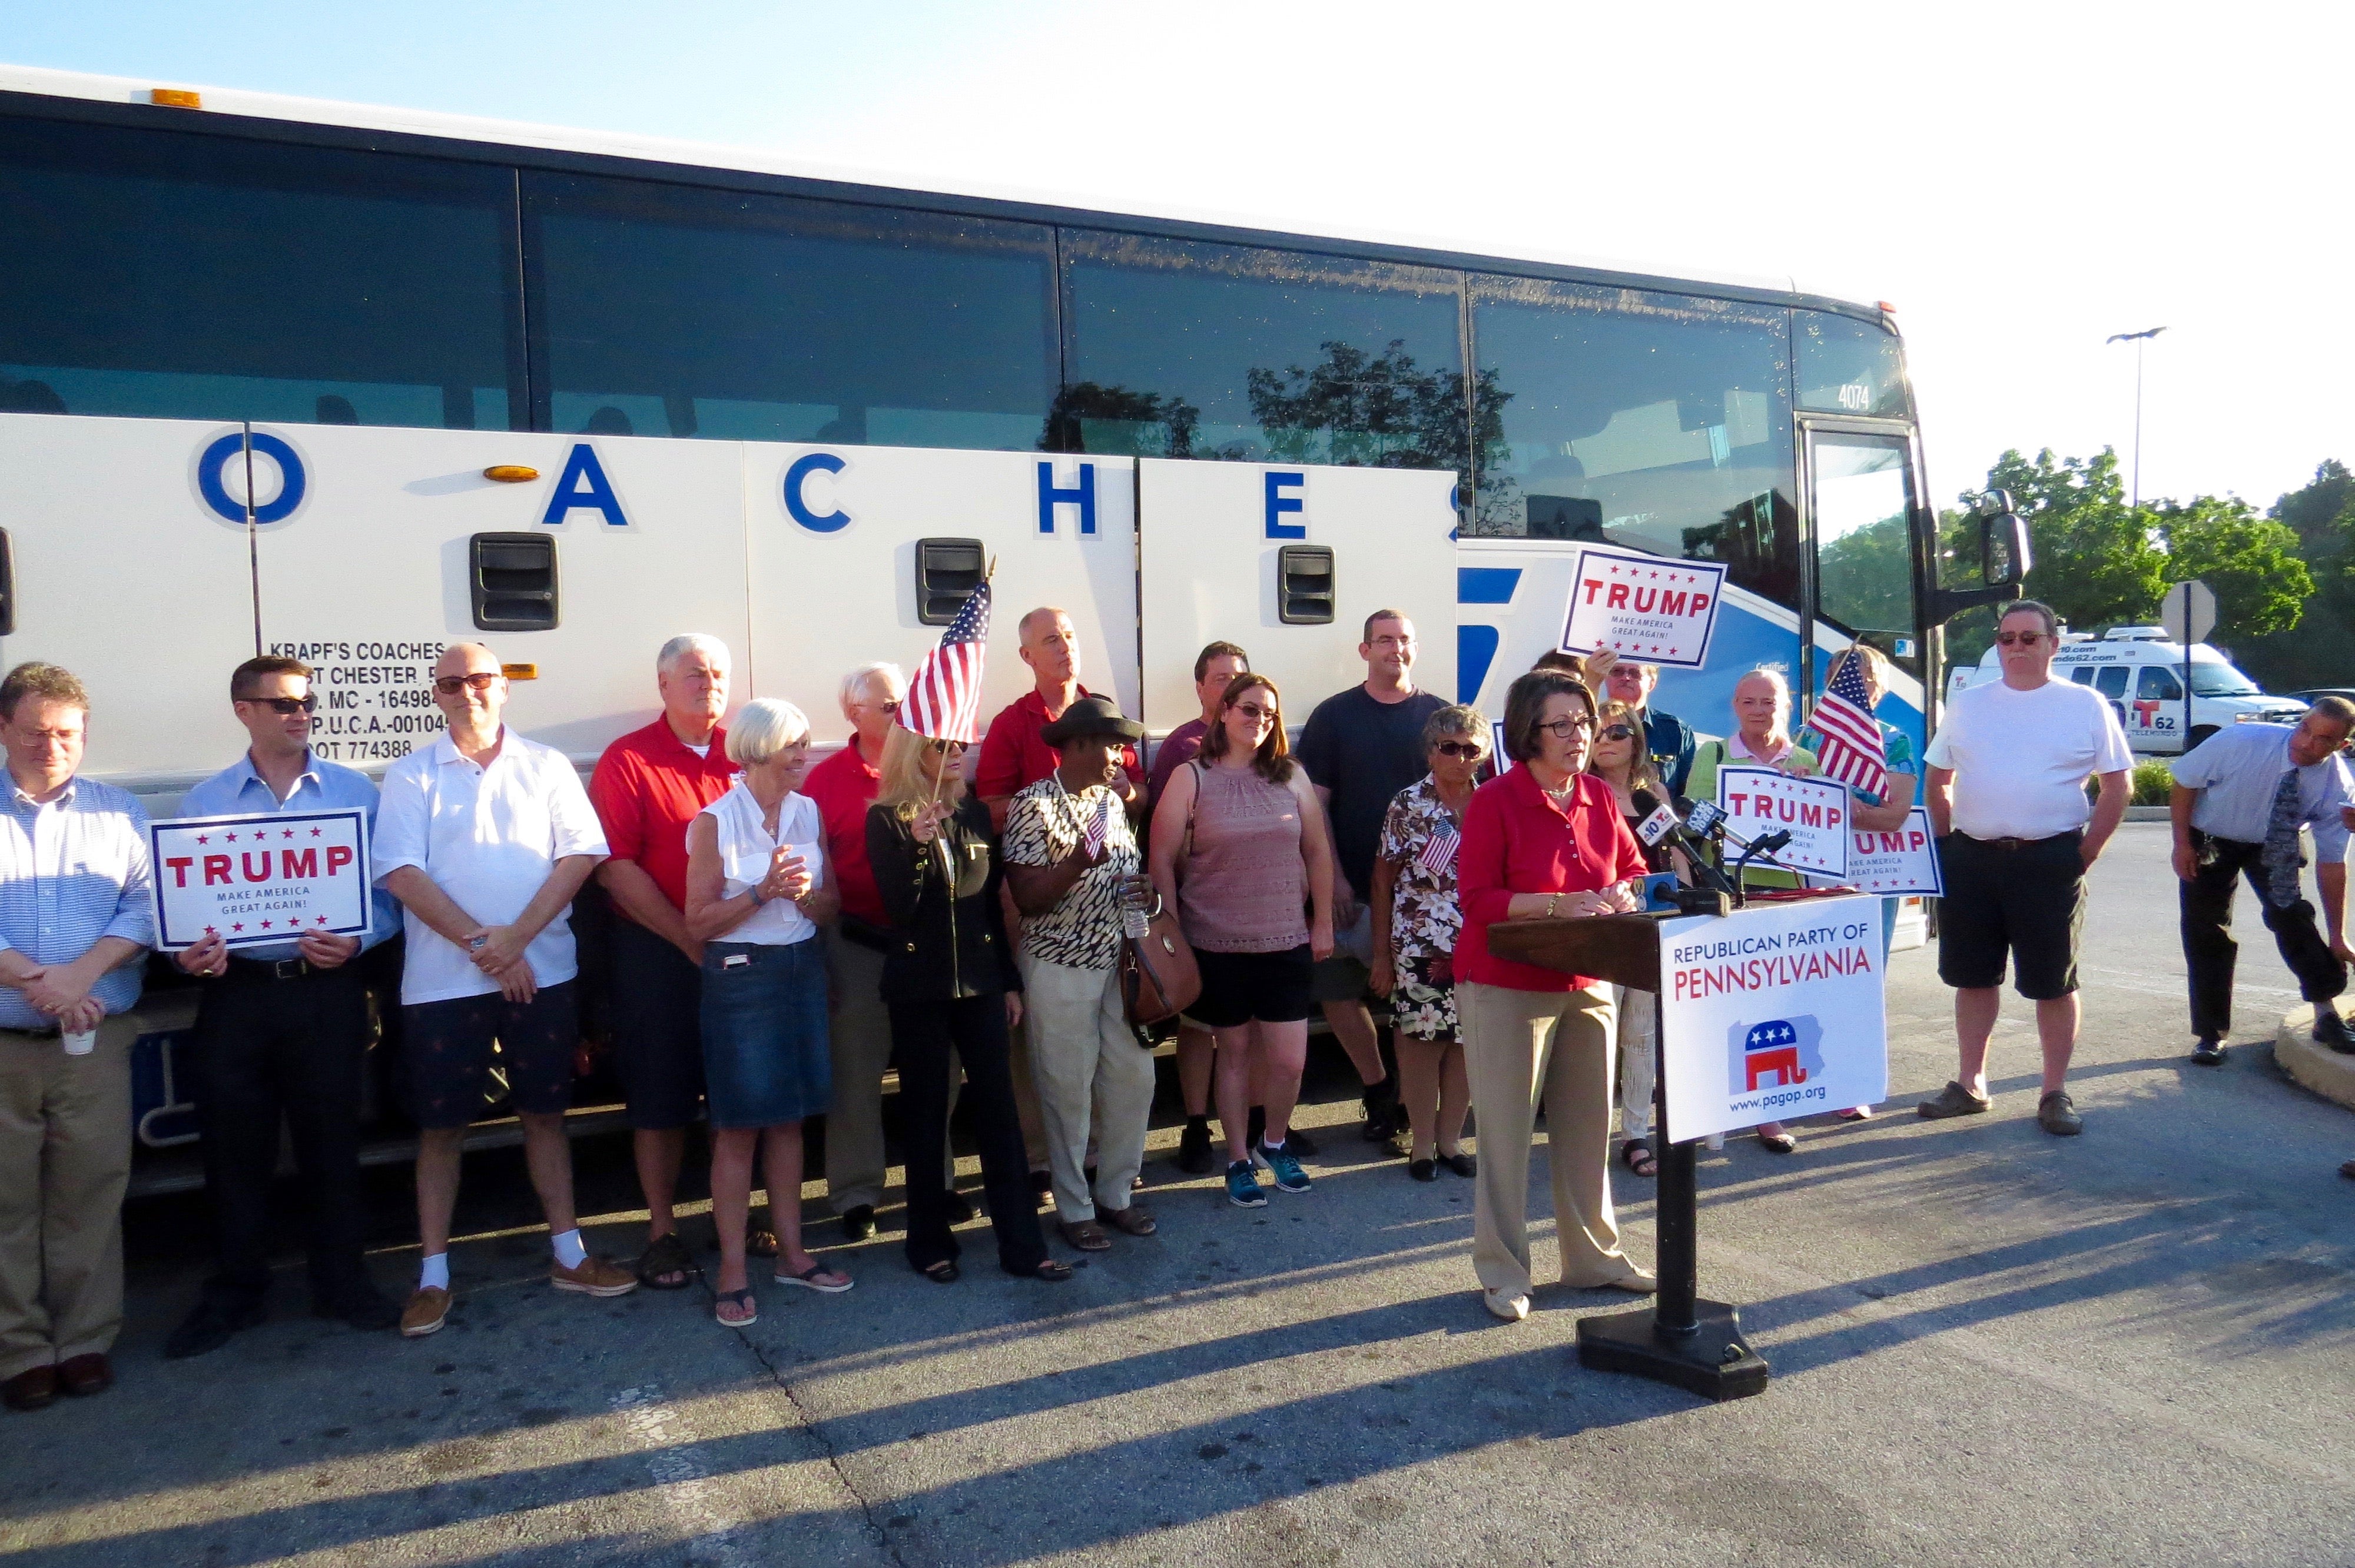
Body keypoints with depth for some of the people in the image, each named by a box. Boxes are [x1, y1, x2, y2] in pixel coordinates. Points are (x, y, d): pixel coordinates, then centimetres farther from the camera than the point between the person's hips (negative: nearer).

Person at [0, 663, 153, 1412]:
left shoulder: (120, 812, 10)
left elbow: (145, 907, 1)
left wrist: (84, 972, -15)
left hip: (97, 1039, 1)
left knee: (90, 1194, 3)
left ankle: (86, 1340, 13)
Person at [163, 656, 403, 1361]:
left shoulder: (354, 791, 3)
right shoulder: (204, 801, 8)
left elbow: (386, 891, 1)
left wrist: (355, 941, -17)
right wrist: (189, 952, -11)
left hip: (327, 989, -1)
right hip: (236, 992, 1)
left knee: (331, 1140, 7)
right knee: (235, 1148, 8)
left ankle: (340, 1280, 21)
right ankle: (235, 1291, 24)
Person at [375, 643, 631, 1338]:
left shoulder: (545, 766, 5)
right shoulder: (411, 776, 2)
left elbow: (581, 852, -2)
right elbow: (401, 872, -6)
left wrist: (518, 936, -12)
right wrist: (479, 943, -14)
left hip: (540, 971, 1)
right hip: (441, 980, -1)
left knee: (545, 1112, 10)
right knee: (440, 1125, 5)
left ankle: (568, 1254, 20)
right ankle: (433, 1275, 16)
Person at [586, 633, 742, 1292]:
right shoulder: (627, 761, -4)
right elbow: (616, 868, -9)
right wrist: (692, 941, -13)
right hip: (659, 953, -3)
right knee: (660, 1096, 6)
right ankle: (661, 1231, 19)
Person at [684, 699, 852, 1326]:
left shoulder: (809, 812, 5)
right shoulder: (715, 821, -10)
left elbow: (832, 903, 11)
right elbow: (699, 922, -9)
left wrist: (807, 894, -10)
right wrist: (762, 892, -21)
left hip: (804, 967, 5)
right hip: (740, 974, -5)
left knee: (789, 1116, 11)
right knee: (739, 1125, 0)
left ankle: (791, 1251, 22)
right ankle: (732, 1272, 8)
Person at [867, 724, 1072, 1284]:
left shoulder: (976, 814, 8)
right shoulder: (887, 819, -5)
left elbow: (992, 903, 12)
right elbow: (898, 905, -13)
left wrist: (1010, 981, 11)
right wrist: (915, 843, -28)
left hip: (980, 980, 4)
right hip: (919, 986, -3)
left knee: (999, 1110, 2)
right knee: (926, 1114, 6)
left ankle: (1023, 1245, 8)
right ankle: (930, 1243, 19)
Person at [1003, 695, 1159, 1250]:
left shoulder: (1111, 801, 9)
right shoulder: (1035, 805, -12)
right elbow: (1026, 897, -16)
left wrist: (1140, 891, -1)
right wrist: (1079, 860, -30)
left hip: (1118, 962, 6)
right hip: (1061, 968, -6)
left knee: (1134, 1078, 8)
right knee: (1069, 1091, 3)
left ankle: (1116, 1193, 25)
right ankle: (1074, 1208, 19)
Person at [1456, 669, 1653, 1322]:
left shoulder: (1599, 797, 6)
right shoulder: (1495, 800, -12)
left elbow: (1632, 869, 18)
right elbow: (1476, 898, -15)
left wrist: (1625, 894, -5)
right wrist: (1557, 904, -23)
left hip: (1586, 984, 6)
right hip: (1507, 987, -6)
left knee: (1589, 1125, 14)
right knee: (1507, 1132, 0)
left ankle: (1594, 1257, 29)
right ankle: (1502, 1273, 12)